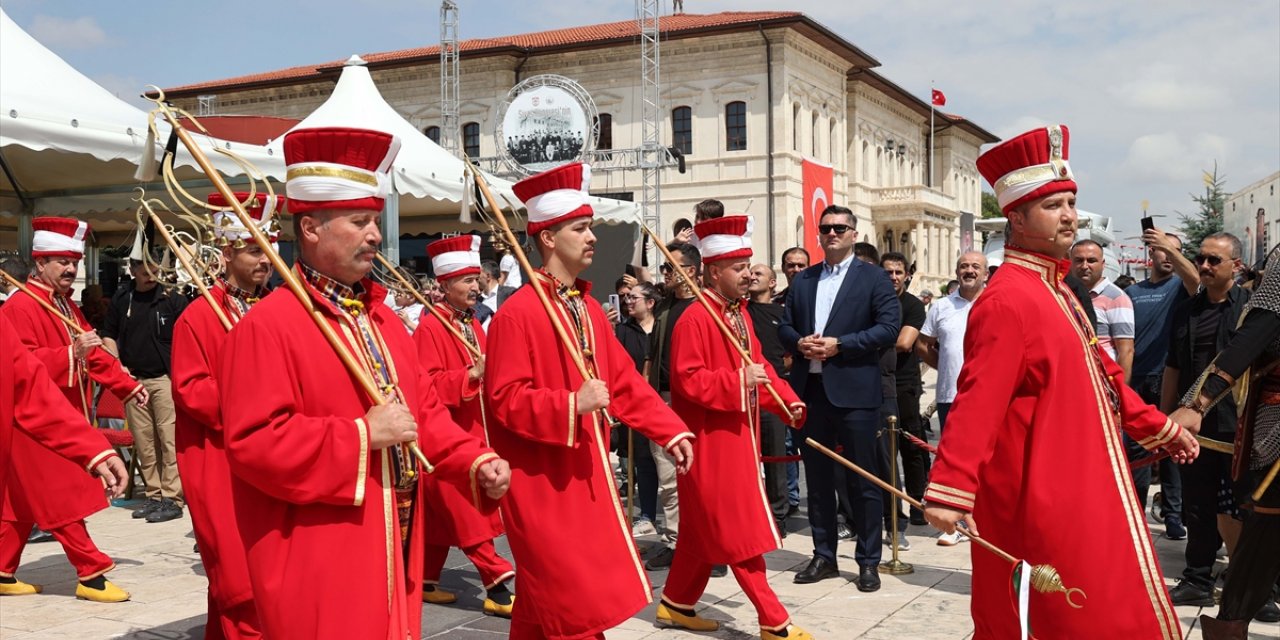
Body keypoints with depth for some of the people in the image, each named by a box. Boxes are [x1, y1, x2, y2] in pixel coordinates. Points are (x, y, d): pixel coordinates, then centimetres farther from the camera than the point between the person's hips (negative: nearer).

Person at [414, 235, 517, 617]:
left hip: (472, 434, 9)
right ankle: (496, 588, -4)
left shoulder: (473, 325, 12)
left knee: (441, 513, 15)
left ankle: (426, 582, 25)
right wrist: (471, 374, -30)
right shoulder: (429, 329, -14)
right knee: (468, 517, -6)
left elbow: (487, 378, 20)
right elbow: (426, 386, -21)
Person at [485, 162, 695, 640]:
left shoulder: (590, 309, 10)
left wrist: (670, 430, 4)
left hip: (584, 475, 8)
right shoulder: (517, 313, -16)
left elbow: (625, 383, 12)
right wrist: (572, 404, -31)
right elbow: (505, 398, -21)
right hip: (543, 485, -8)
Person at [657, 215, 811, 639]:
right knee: (738, 530, -3)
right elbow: (687, 380, -23)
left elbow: (759, 364, 16)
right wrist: (737, 380, -27)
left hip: (737, 437, 10)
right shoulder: (694, 320, -18)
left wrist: (786, 400, 3)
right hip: (712, 440, -10)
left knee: (705, 528, 17)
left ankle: (677, 603, 30)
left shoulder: (740, 313, 11)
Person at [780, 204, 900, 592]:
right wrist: (799, 342, -7)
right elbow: (785, 327, 16)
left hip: (854, 391, -5)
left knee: (864, 479, 2)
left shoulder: (874, 278, 1)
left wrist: (839, 345, -16)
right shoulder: (802, 281, 15)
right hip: (810, 390, 5)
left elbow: (889, 327, -9)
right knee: (817, 477, 12)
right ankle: (823, 556, 22)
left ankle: (868, 562, 11)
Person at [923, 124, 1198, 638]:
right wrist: (950, 491, -32)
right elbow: (979, 401, -27)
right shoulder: (1009, 300, -19)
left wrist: (1158, 428, 27)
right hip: (1043, 499, -9)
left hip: (1076, 487, 9)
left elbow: (1098, 373, 23)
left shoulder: (1053, 288, 13)